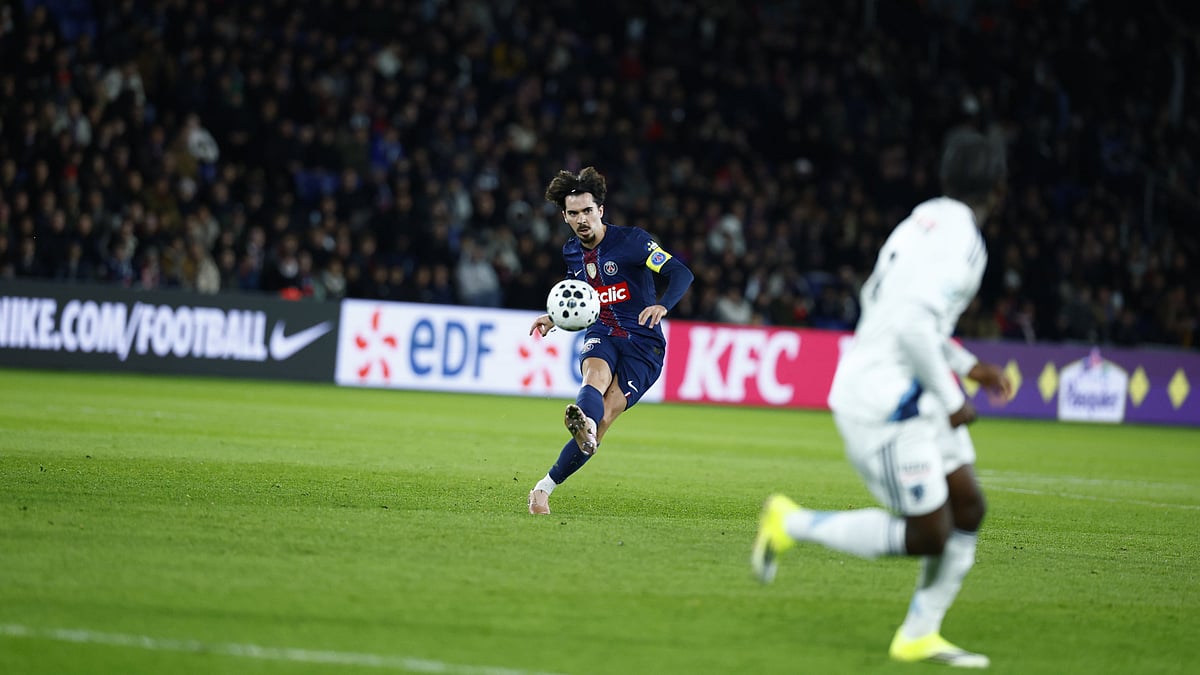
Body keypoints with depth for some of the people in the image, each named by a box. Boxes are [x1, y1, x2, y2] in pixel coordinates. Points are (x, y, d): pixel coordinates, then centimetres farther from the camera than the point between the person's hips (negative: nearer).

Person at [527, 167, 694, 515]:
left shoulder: (631, 240, -9)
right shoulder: (572, 252, 10)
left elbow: (681, 273, -17)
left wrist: (662, 305, -36)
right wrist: (555, 319, 9)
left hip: (642, 342, -3)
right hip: (601, 336, 3)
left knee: (603, 420, -16)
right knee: (596, 374, -34)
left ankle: (544, 488, -11)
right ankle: (584, 425, -70)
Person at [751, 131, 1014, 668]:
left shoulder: (923, 223, 12)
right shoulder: (960, 239, -18)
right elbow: (914, 326, -28)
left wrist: (968, 365, 23)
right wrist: (950, 401, -16)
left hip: (912, 396, 10)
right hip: (882, 404, -10)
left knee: (967, 509, 9)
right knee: (928, 535, -6)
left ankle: (918, 637, 15)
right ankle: (793, 523, 3)